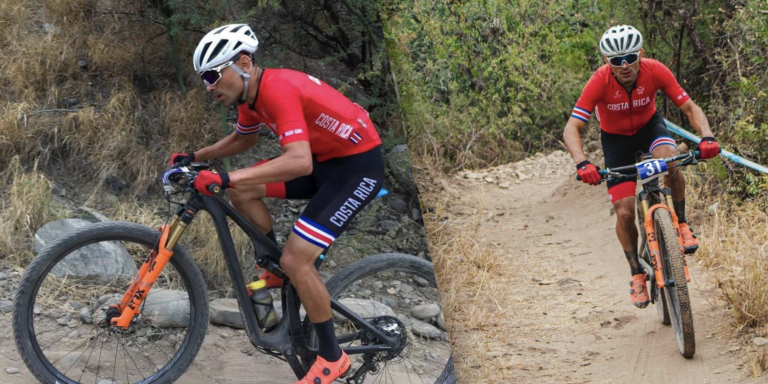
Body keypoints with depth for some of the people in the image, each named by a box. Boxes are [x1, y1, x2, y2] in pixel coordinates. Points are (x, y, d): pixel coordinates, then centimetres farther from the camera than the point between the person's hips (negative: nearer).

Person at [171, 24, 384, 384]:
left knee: (296, 259, -15)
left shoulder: (277, 89, -27)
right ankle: (278, 268, 19)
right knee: (241, 190, 3)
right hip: (324, 159, 9)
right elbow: (242, 139, 25)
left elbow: (299, 162, -40)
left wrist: (225, 177, -42)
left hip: (358, 165, -9)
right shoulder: (251, 93, 2)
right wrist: (195, 158, 16)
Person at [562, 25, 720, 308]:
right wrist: (582, 164, -51)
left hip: (649, 126, 1)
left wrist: (706, 136, -41)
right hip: (616, 139, 0)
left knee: (669, 158, -35)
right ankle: (637, 274, 14)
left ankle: (681, 225, -13)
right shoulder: (599, 81, -32)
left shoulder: (655, 71, -27)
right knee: (624, 213, -8)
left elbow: (690, 107, -22)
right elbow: (571, 129, -33)